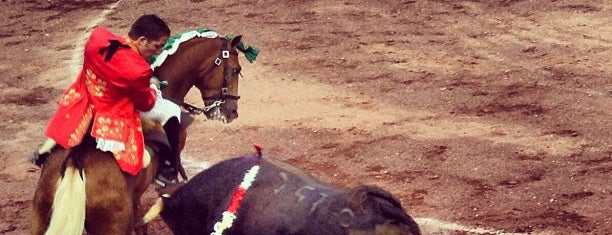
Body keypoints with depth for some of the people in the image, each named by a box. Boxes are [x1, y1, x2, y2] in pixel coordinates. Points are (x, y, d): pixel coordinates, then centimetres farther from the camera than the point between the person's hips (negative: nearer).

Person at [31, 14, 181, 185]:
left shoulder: (99, 38, -16)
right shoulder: (137, 70, -31)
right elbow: (146, 104, -13)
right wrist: (152, 87, 9)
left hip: (87, 100, 6)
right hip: (117, 113, -6)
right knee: (171, 112, 6)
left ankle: (44, 150, 38)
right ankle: (169, 171, 14)